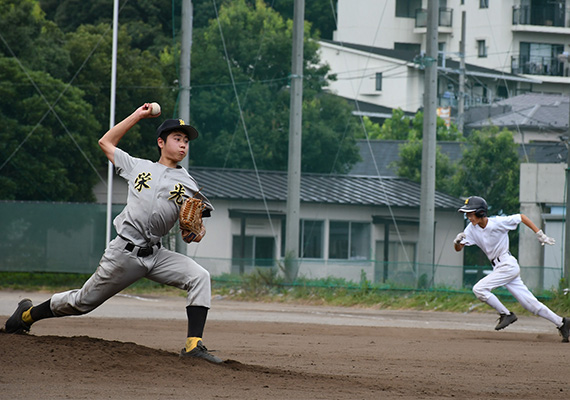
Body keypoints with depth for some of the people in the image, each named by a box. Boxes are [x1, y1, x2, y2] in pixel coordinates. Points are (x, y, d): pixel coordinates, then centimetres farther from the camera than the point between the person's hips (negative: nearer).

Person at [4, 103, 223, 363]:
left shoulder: (188, 185, 10)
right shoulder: (138, 167, 10)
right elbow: (106, 142, 21)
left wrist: (197, 229, -19)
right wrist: (137, 116, 19)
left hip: (155, 254, 2)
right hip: (124, 252, -2)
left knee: (199, 277, -22)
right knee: (83, 301, 5)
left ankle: (193, 345, -26)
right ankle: (27, 314, 29)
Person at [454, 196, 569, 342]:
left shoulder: (498, 223, -15)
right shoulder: (472, 229, 4)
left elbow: (522, 217, -5)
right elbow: (458, 248, 4)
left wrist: (540, 234, -6)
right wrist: (457, 241, -19)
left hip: (508, 265, -7)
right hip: (499, 268, 7)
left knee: (479, 289, -17)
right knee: (530, 303, 5)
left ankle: (506, 314, -5)